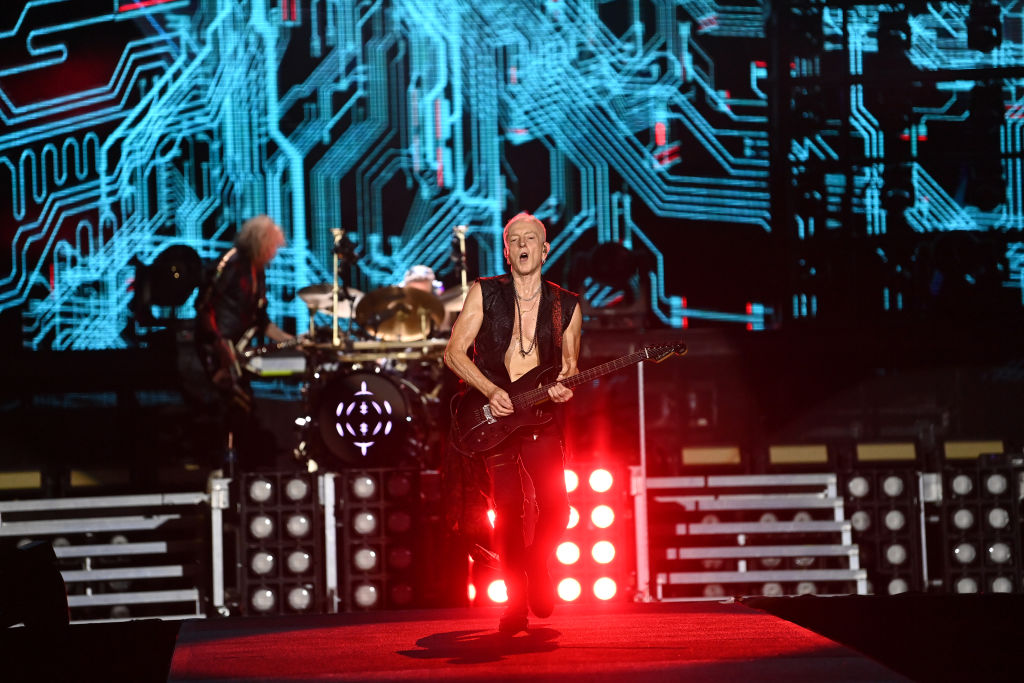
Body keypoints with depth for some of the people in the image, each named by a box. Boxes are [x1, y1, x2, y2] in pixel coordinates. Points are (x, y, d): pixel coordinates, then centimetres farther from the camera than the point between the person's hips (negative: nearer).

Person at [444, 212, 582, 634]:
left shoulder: (566, 306, 7)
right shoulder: (484, 293, 1)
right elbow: (454, 352, -1)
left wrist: (565, 387, -7)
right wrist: (491, 391, -12)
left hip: (540, 417, 1)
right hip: (492, 416, -1)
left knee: (556, 506, -10)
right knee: (508, 512, -6)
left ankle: (537, 570, 21)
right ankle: (516, 602, 6)